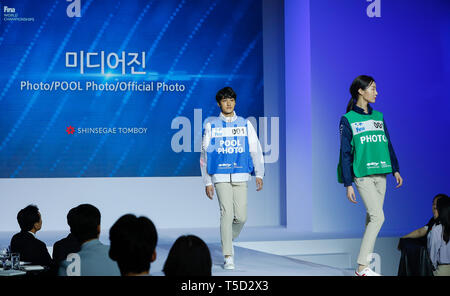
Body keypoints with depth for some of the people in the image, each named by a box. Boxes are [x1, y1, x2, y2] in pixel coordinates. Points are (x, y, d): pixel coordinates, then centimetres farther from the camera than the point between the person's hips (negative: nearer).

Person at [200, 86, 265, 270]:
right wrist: (207, 182, 2)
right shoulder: (211, 126, 6)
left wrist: (259, 174, -5)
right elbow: (204, 154, 7)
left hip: (240, 177, 2)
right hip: (220, 177, -2)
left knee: (241, 216, -2)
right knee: (226, 213, -12)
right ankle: (228, 257, -7)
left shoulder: (245, 124, 9)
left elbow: (255, 150, 8)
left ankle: (229, 239, 30)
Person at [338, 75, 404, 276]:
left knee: (372, 218, 5)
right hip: (362, 175, -6)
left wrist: (395, 169, 10)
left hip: (380, 175, 6)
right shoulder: (347, 119, -1)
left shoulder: (379, 117, 15)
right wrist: (348, 184, -7)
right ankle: (362, 266, -14)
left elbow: (388, 145, 20)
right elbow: (345, 153, -3)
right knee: (377, 216, -16)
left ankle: (364, 266, 10)